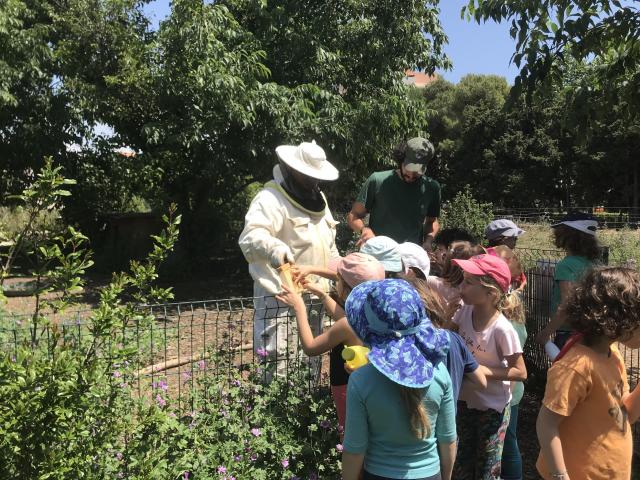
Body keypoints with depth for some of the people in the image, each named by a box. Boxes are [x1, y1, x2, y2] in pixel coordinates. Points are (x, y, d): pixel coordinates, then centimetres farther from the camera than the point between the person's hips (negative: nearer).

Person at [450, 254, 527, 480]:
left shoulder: (502, 329, -29)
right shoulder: (465, 311, -13)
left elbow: (520, 372, -20)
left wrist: (480, 370, -26)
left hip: (492, 408, -5)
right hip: (465, 400, 5)